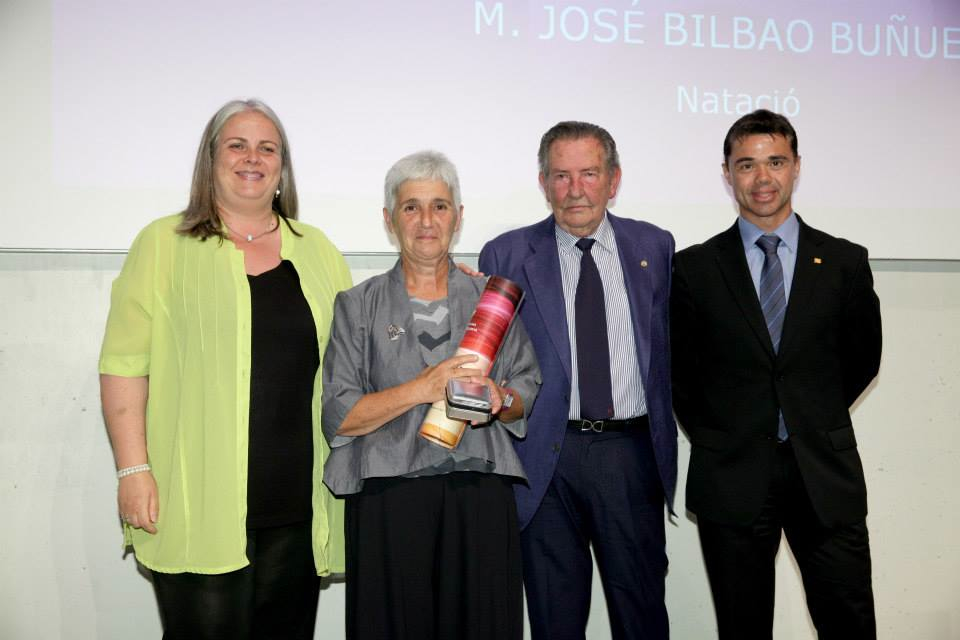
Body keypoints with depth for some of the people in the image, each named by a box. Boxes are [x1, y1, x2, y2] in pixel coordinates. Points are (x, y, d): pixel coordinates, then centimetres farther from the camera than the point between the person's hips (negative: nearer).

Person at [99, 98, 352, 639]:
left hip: (296, 506, 3)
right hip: (198, 506, -3)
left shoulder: (317, 250, 13)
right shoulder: (164, 244, 3)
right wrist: (134, 469, -8)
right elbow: (123, 364, -1)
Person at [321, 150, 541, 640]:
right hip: (389, 502, -1)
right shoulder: (358, 305, 5)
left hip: (481, 499, 2)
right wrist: (423, 388, -15)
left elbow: (528, 390, 13)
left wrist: (500, 398, -10)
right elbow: (337, 416, -3)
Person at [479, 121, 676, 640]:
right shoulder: (506, 256, 1)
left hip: (632, 451, 1)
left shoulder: (655, 247, 6)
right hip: (546, 458, -1)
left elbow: (668, 345, 12)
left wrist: (664, 440, 5)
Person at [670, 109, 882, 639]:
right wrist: (714, 435, 7)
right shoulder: (693, 268, 1)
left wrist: (813, 421, 12)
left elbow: (862, 359, 14)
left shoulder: (844, 262, 4)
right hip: (731, 476, 0)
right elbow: (677, 370, 8)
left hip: (826, 476, 1)